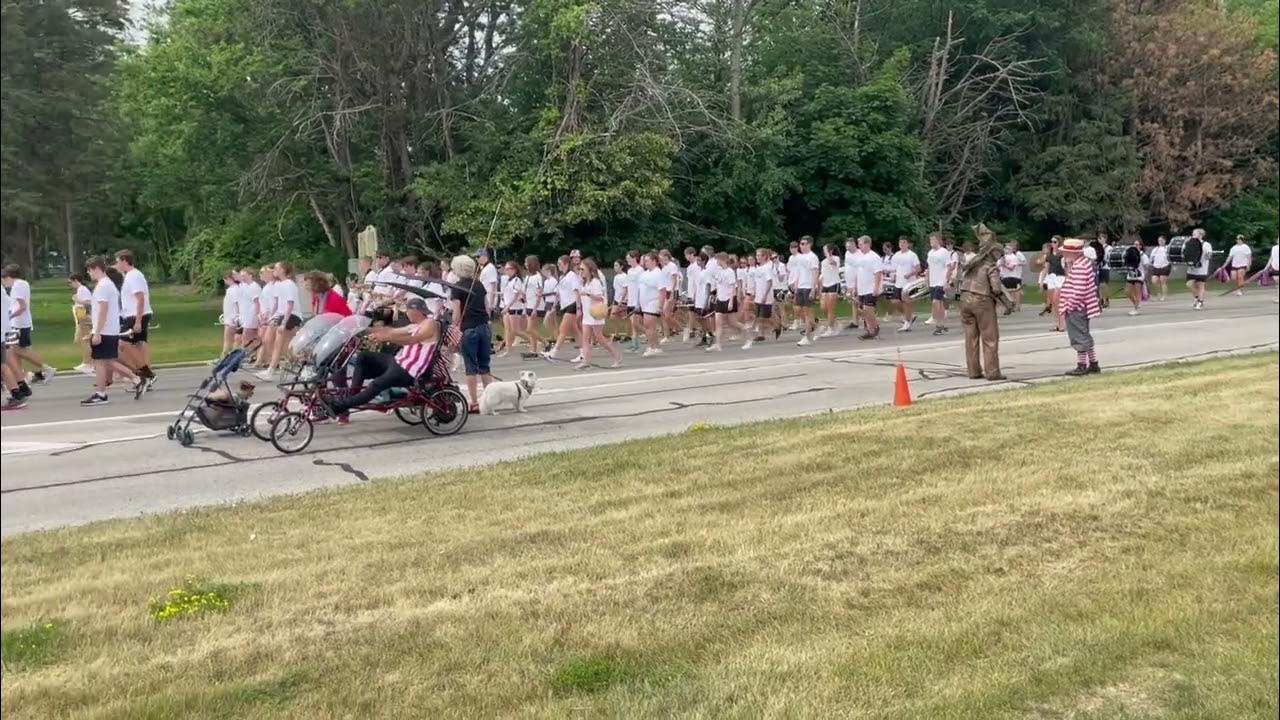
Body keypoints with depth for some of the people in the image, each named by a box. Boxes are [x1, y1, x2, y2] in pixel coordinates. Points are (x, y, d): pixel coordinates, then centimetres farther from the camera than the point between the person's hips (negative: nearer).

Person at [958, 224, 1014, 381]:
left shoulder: (970, 262, 11)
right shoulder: (990, 267, -9)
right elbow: (996, 288, -15)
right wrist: (1007, 300, 0)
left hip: (965, 299, 6)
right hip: (982, 300, -6)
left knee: (971, 337, 9)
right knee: (990, 338, 0)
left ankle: (974, 371, 11)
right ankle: (992, 372, -2)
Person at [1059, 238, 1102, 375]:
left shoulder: (1078, 267, -22)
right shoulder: (1084, 262, 12)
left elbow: (1079, 291, -28)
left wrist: (1069, 306, -19)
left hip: (1076, 309, -11)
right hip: (1083, 308, 11)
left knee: (1079, 337, -1)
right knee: (1084, 336, 19)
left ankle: (1081, 366, 7)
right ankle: (1093, 364, 27)